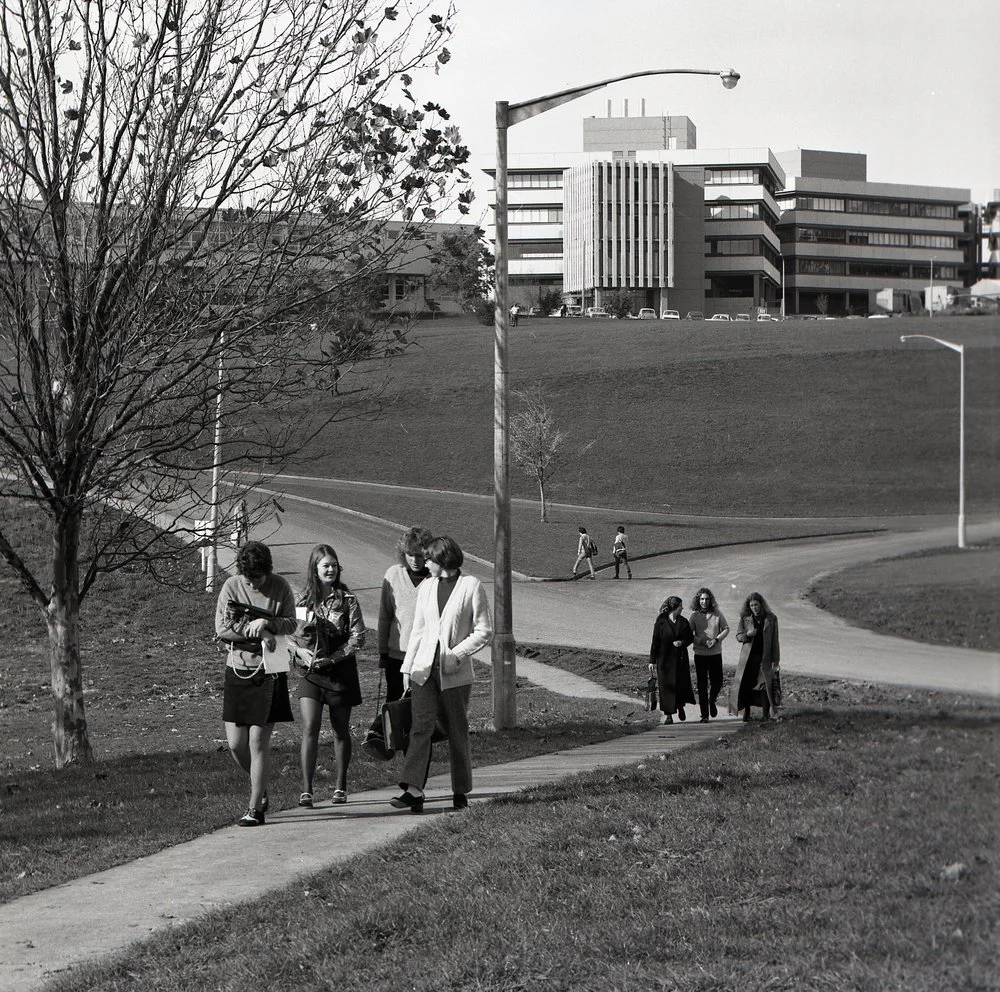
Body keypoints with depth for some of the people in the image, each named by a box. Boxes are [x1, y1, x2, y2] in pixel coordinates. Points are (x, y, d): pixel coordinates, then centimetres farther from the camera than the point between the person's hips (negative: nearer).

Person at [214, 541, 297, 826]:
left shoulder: (280, 588, -4)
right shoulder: (232, 586, -3)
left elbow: (292, 624, 1)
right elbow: (221, 629, -8)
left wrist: (267, 623, -18)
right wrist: (258, 633, -16)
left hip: (268, 673, -2)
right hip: (237, 670, 2)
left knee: (259, 742, -5)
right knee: (235, 744, 3)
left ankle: (256, 808, 2)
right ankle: (261, 787, 30)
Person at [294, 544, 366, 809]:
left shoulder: (347, 599, -3)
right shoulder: (304, 599, 4)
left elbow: (358, 637, -7)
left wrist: (332, 658, -17)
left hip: (340, 670, -1)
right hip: (310, 672, 1)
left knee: (341, 730, 9)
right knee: (310, 728, -10)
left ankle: (340, 786, 21)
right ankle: (306, 789, -9)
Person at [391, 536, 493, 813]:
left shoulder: (471, 586, -2)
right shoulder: (426, 587, 13)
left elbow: (484, 631, -3)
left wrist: (457, 654, -13)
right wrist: (407, 667, 11)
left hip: (455, 673, -3)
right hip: (425, 667, 3)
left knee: (457, 732, 5)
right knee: (421, 725, -11)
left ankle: (461, 793, 16)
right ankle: (414, 791, -20)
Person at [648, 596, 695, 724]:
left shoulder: (683, 622, 5)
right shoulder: (661, 622, -5)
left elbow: (690, 637, 13)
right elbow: (655, 642, -4)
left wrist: (682, 642, -9)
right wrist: (652, 661, -6)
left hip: (680, 658, 3)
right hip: (665, 659, -3)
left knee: (682, 683, 1)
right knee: (666, 685, -2)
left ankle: (680, 706, 28)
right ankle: (667, 714, 5)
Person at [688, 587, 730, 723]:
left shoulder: (717, 614, 0)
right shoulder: (694, 615, -3)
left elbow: (726, 629, 5)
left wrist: (716, 640, -10)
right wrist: (702, 641, -18)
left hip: (716, 653, 1)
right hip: (700, 654, -1)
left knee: (717, 683, 2)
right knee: (702, 685, -1)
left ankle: (712, 702, 35)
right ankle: (704, 715, 3)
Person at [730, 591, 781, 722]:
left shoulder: (771, 619, 0)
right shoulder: (745, 618, 4)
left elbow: (775, 641, 1)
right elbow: (738, 636, 9)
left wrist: (775, 660, -3)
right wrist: (747, 635, -14)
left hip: (765, 657, -2)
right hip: (748, 657, 2)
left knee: (765, 686, -6)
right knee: (746, 685, 1)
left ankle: (766, 715, 0)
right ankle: (746, 713, 11)